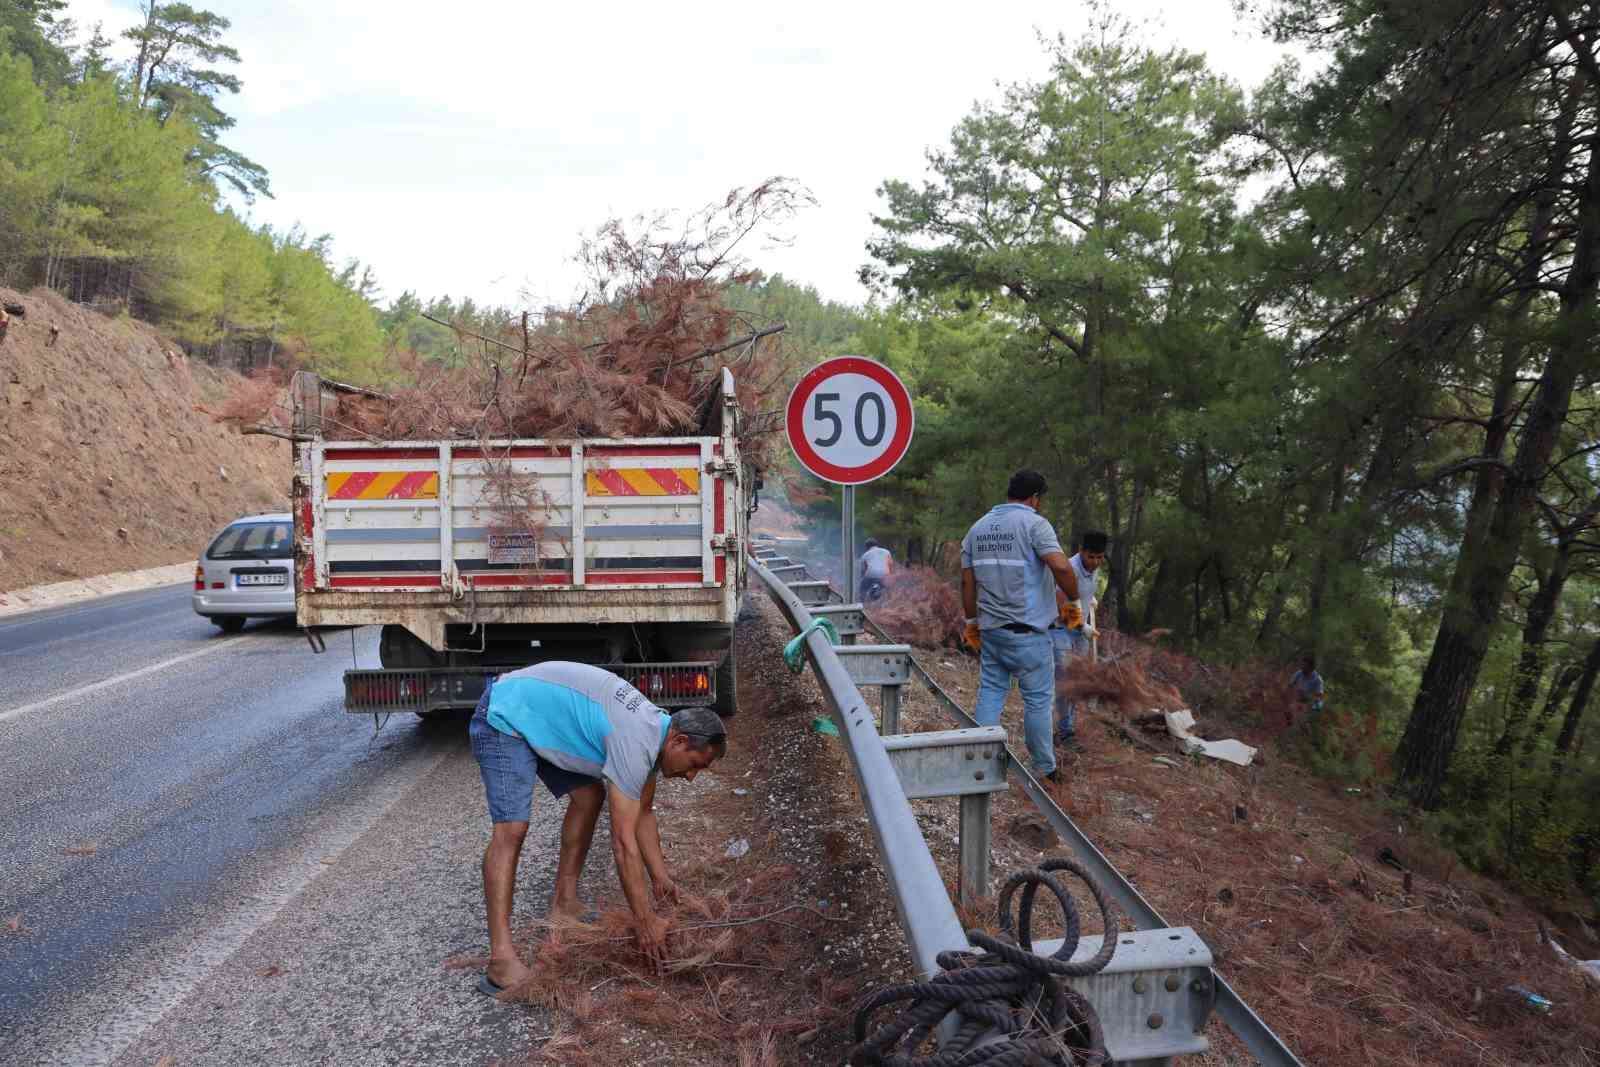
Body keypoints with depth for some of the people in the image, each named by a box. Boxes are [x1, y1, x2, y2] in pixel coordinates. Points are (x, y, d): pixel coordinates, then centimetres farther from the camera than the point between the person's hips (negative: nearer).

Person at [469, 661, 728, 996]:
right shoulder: (635, 744, -27)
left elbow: (643, 814, 13)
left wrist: (660, 877, 11)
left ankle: (563, 904, 19)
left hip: (539, 714, 10)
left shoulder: (656, 728, 2)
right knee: (512, 828, -20)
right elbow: (623, 842, -26)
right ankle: (501, 959, -23)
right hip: (506, 717, -10)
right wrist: (645, 921, -21)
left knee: (589, 795, 9)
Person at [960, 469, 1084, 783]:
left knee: (990, 693, 12)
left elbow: (967, 582, 11)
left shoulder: (977, 528, 9)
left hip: (989, 628, 6)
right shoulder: (1034, 523, -10)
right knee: (1037, 699, 6)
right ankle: (1044, 768, 15)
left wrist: (972, 621, 20)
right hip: (1027, 630, -5)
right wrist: (1073, 601, -9)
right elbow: (1061, 567, -24)